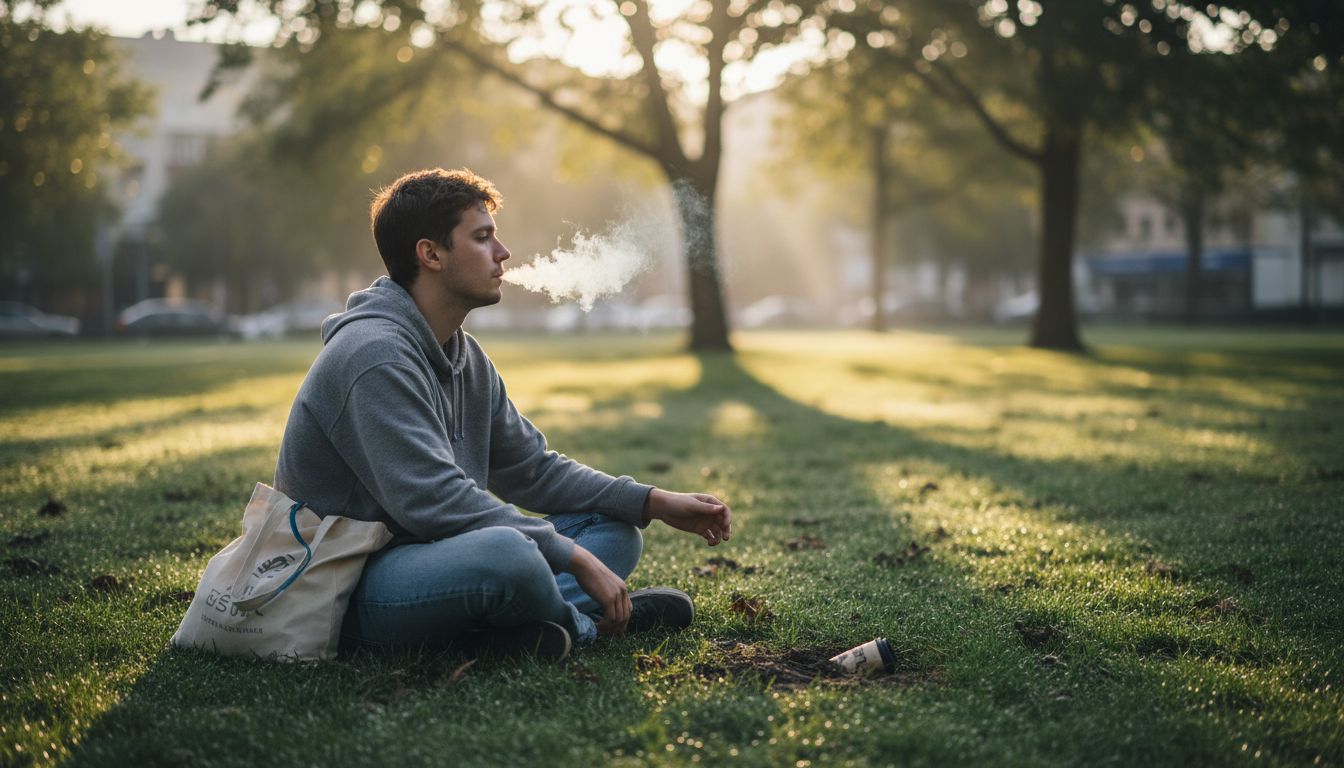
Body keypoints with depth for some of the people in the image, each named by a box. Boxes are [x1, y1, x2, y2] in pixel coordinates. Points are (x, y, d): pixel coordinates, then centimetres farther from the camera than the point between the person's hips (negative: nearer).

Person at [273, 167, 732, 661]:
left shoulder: (465, 355, 12)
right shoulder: (375, 355, -19)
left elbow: (532, 470, 16)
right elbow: (432, 500, -27)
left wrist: (655, 503, 5)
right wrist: (574, 557, -23)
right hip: (354, 594, -10)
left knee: (616, 531, 9)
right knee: (505, 551, -38)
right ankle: (583, 622, -6)